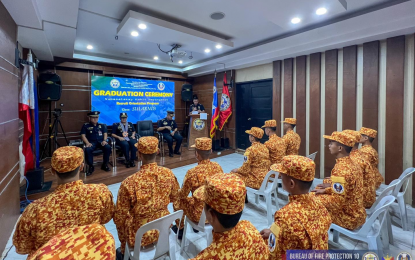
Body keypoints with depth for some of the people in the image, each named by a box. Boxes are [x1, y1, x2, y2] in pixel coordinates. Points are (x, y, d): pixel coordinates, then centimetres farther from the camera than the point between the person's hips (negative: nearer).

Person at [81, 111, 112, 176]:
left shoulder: (102, 125, 17)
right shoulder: (85, 126, 11)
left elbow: (105, 134, 12)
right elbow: (83, 135, 3)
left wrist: (104, 140, -9)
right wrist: (87, 143, -15)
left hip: (101, 141, 1)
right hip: (92, 142, -1)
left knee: (108, 147, -30)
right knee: (87, 149, -35)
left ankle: (105, 164, -11)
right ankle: (91, 166, -14)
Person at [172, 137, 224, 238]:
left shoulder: (192, 172, -28)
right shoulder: (217, 166, -12)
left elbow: (182, 195, -13)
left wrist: (179, 191, 10)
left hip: (200, 215, -5)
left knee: (178, 202, 20)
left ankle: (180, 228, 42)